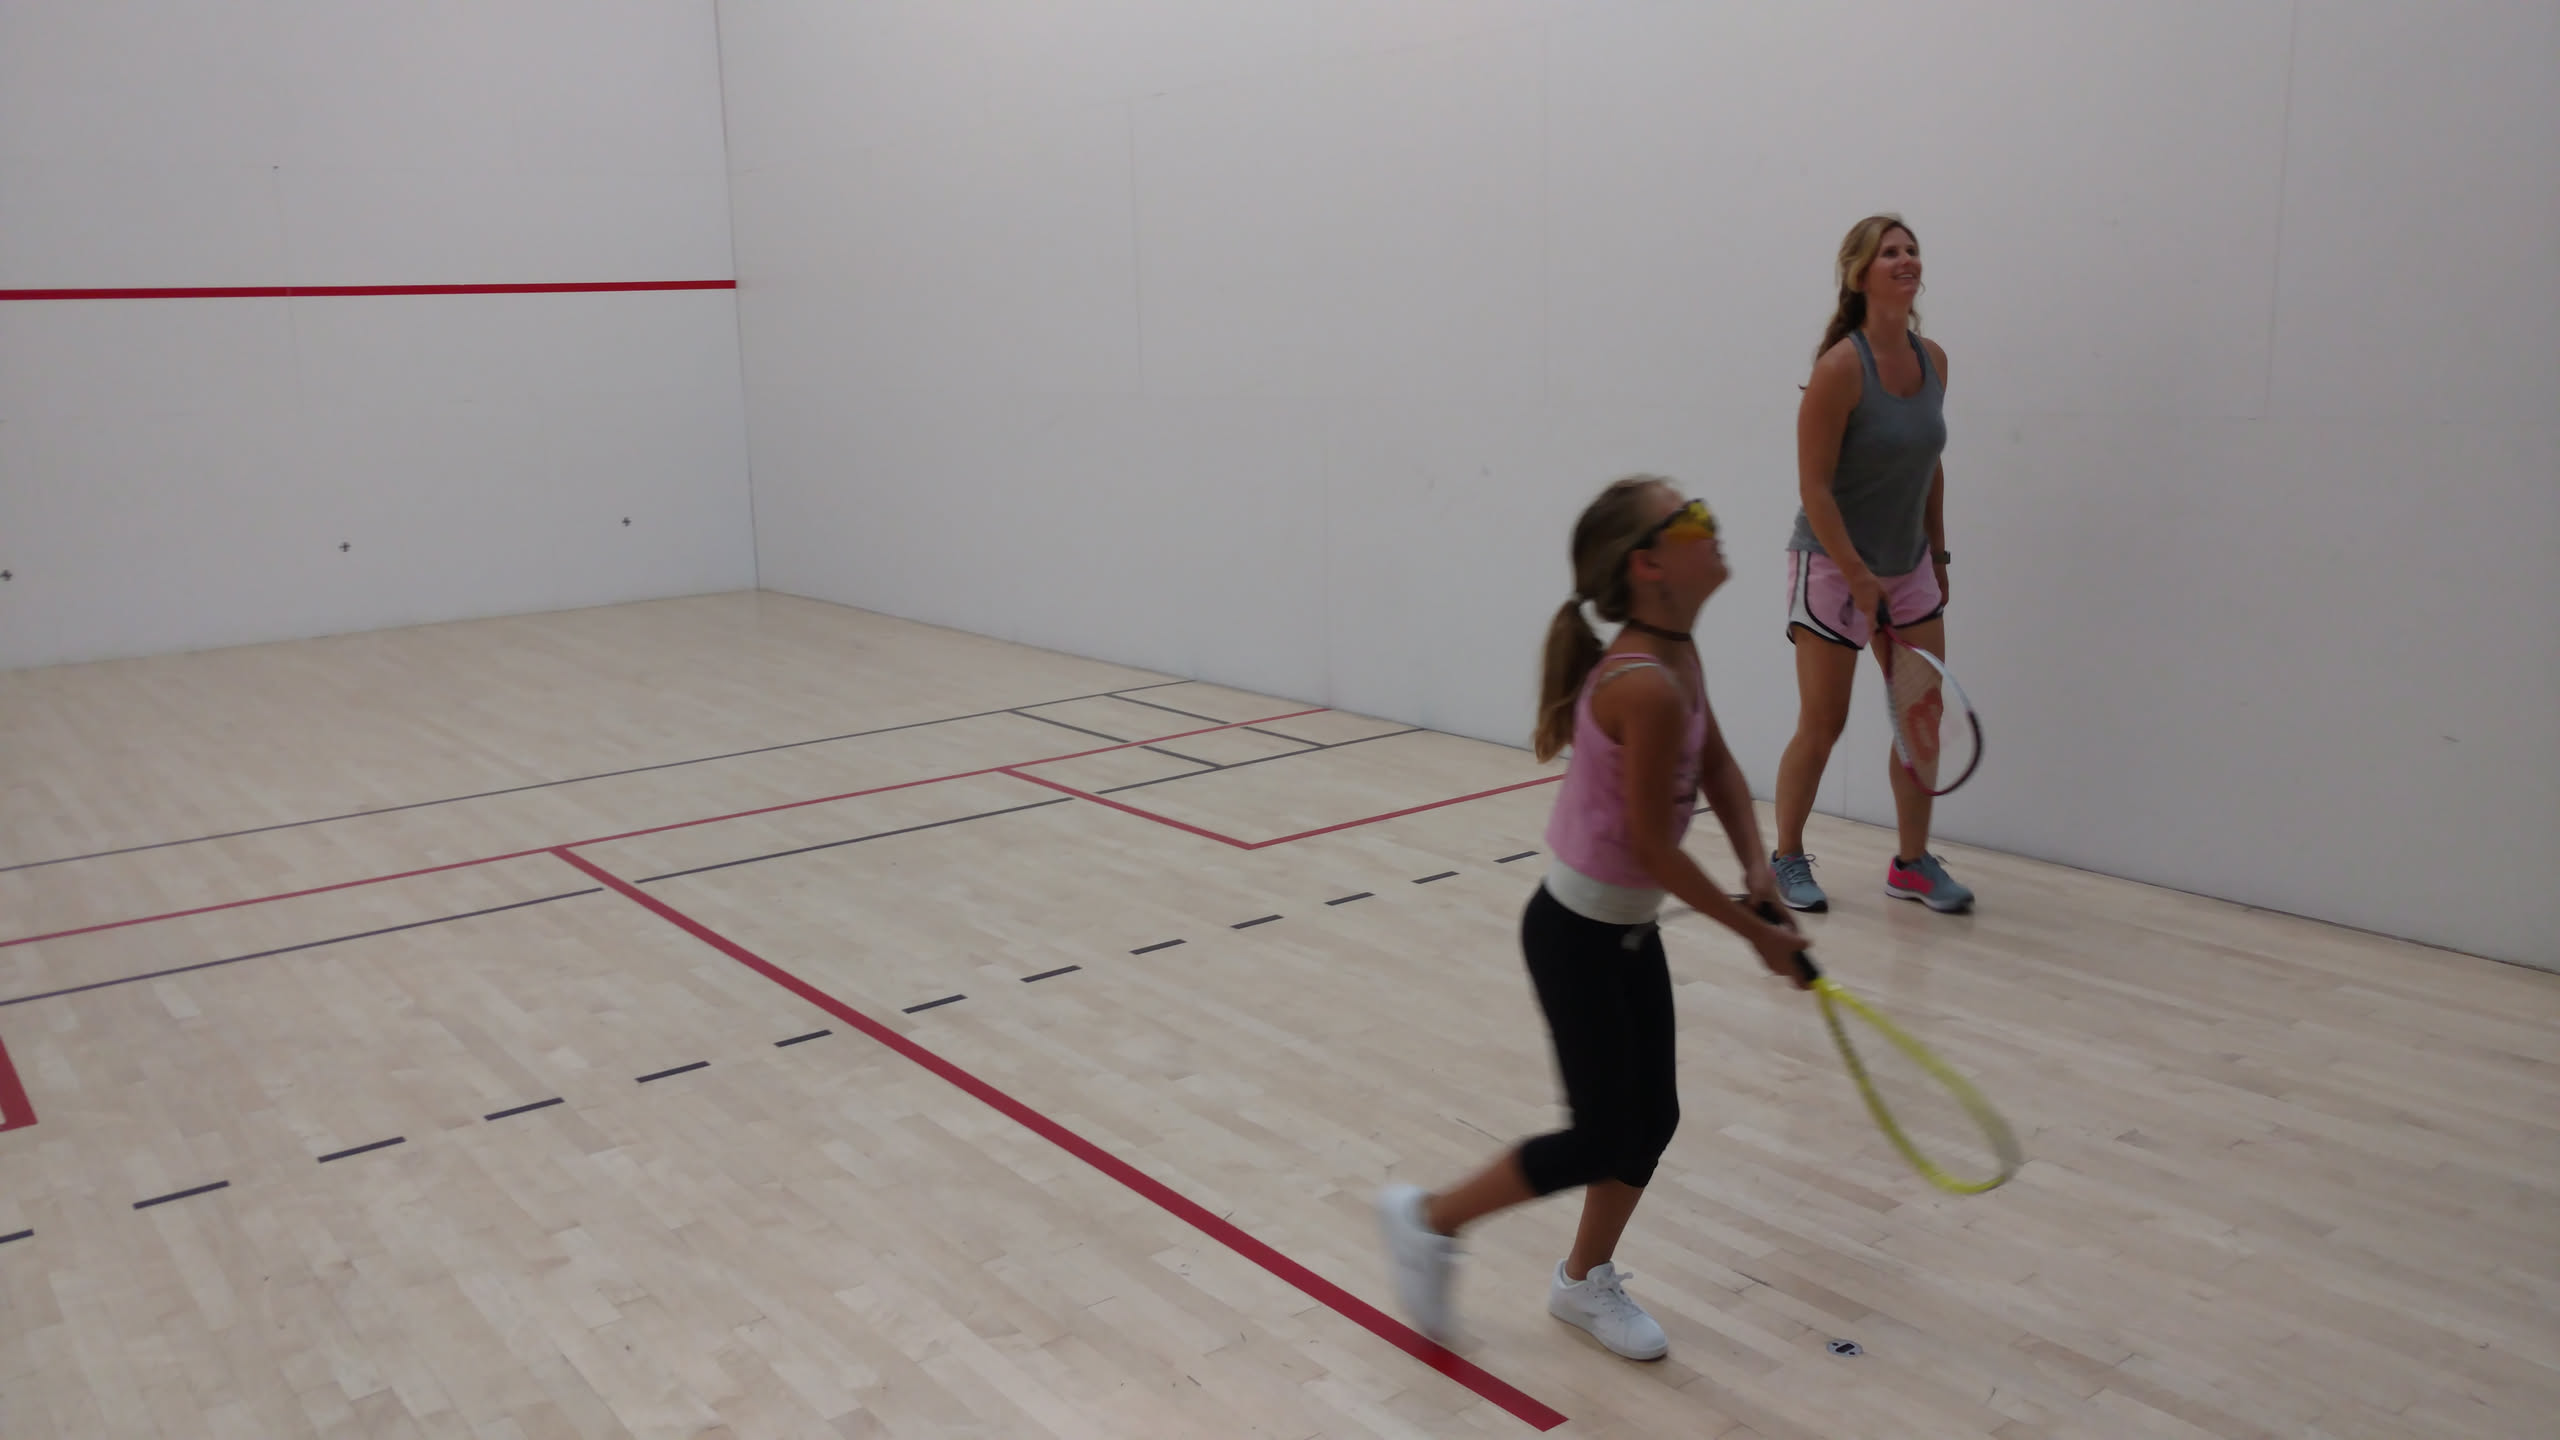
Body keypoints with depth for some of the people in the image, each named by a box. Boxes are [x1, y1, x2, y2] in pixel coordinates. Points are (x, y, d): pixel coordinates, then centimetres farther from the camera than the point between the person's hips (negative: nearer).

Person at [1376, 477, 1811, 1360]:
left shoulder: (1676, 652, -1)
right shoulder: (1646, 688, -29)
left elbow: (1716, 766, 12)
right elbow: (1652, 843, -24)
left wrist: (1756, 865, -3)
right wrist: (1755, 933, -13)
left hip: (1631, 929, 9)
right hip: (1579, 935, -9)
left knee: (1653, 1119, 16)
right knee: (1604, 1142, 3)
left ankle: (1586, 1279, 37)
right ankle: (1429, 1222, 21)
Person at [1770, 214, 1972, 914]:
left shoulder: (1933, 359, 2)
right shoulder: (1840, 368, -18)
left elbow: (1930, 465, 12)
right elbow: (1814, 487, -18)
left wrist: (1937, 552, 11)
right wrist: (1859, 578, -19)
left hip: (1910, 568, 7)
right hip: (1832, 567, -6)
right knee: (1822, 723, 1)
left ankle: (1912, 863, 20)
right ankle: (1786, 859, 19)